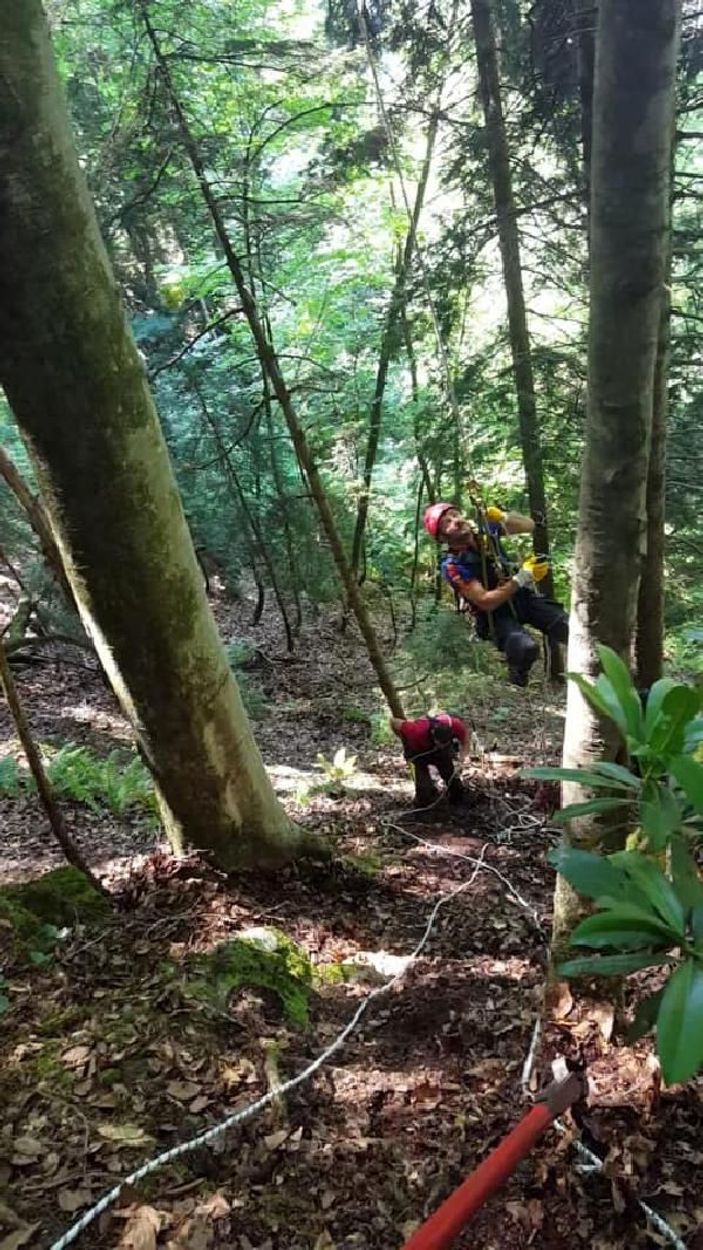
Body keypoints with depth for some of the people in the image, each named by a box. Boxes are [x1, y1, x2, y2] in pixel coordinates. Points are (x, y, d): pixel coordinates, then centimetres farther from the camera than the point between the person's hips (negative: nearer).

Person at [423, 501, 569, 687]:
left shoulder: (486, 531, -7)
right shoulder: (452, 565, -22)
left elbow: (529, 525, 3)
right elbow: (486, 602, -25)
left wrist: (503, 517, -17)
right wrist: (523, 578, -29)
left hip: (523, 596, 5)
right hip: (496, 614, -5)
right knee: (526, 647, -34)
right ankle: (518, 678, -1)